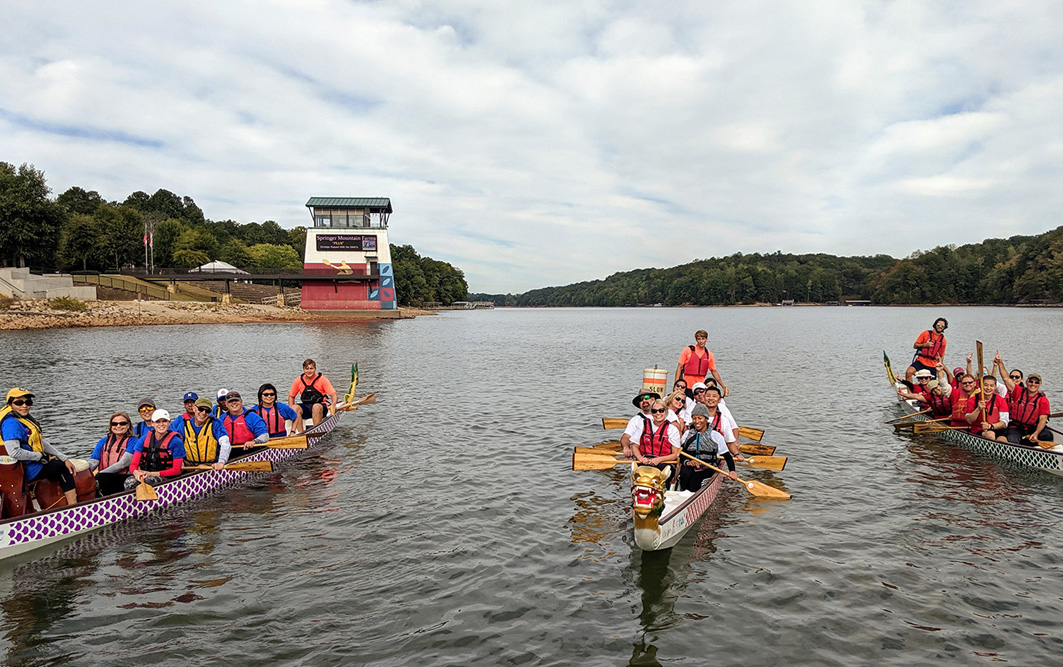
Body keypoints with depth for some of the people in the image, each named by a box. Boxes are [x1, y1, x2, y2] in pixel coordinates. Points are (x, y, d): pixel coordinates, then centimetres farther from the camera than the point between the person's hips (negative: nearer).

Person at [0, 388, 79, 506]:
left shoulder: (27, 417, 9)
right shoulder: (11, 423, -21)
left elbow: (42, 443, 13)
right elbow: (14, 452, -33)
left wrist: (65, 459, 7)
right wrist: (41, 456, -19)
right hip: (27, 471, -10)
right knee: (62, 467, 5)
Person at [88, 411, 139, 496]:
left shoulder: (132, 441, 4)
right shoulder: (103, 441, 20)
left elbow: (122, 464, -9)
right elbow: (93, 461, 6)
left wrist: (99, 474, -19)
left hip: (124, 479, -4)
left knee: (100, 477, -33)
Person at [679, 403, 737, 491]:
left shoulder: (716, 436, 4)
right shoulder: (687, 434, 13)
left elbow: (727, 457, 1)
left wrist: (732, 471, -17)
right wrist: (687, 462, -15)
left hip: (707, 470, -2)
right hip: (690, 468, 2)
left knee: (695, 478, -34)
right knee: (685, 473, -33)